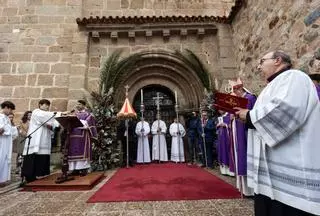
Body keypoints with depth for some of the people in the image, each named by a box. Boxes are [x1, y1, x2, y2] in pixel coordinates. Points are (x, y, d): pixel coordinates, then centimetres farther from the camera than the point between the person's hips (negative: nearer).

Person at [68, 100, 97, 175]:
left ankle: (84, 168, -3)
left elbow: (88, 123, -8)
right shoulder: (74, 113, 22)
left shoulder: (87, 114, 4)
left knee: (82, 151, -7)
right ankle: (76, 168, 9)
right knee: (74, 151, 4)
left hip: (83, 135, -6)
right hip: (74, 135, 6)